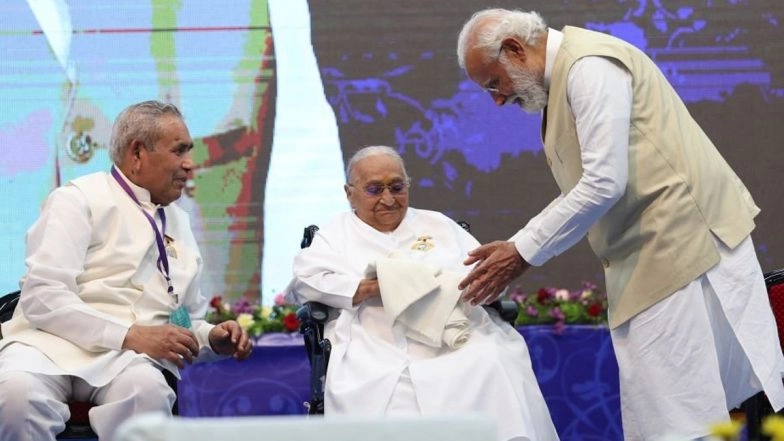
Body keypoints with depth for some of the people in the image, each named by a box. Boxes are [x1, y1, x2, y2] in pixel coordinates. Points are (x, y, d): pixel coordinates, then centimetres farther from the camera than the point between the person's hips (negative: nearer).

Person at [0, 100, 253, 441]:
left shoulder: (179, 223, 22)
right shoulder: (80, 199, 3)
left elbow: (190, 321, 31)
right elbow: (43, 296, -11)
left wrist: (213, 340, 7)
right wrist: (130, 335, -19)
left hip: (134, 357, 4)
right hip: (55, 341, -4)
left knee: (145, 388, -35)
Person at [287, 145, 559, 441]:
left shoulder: (438, 224, 28)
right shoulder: (337, 232, 22)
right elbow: (303, 282, 6)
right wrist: (371, 288, -8)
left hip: (455, 341, 2)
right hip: (377, 348, -2)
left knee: (491, 363, -31)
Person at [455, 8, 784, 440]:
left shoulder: (589, 67, -13)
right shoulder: (561, 78, 18)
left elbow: (604, 183, -20)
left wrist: (524, 254, -14)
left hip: (686, 240, -10)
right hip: (654, 255, 10)